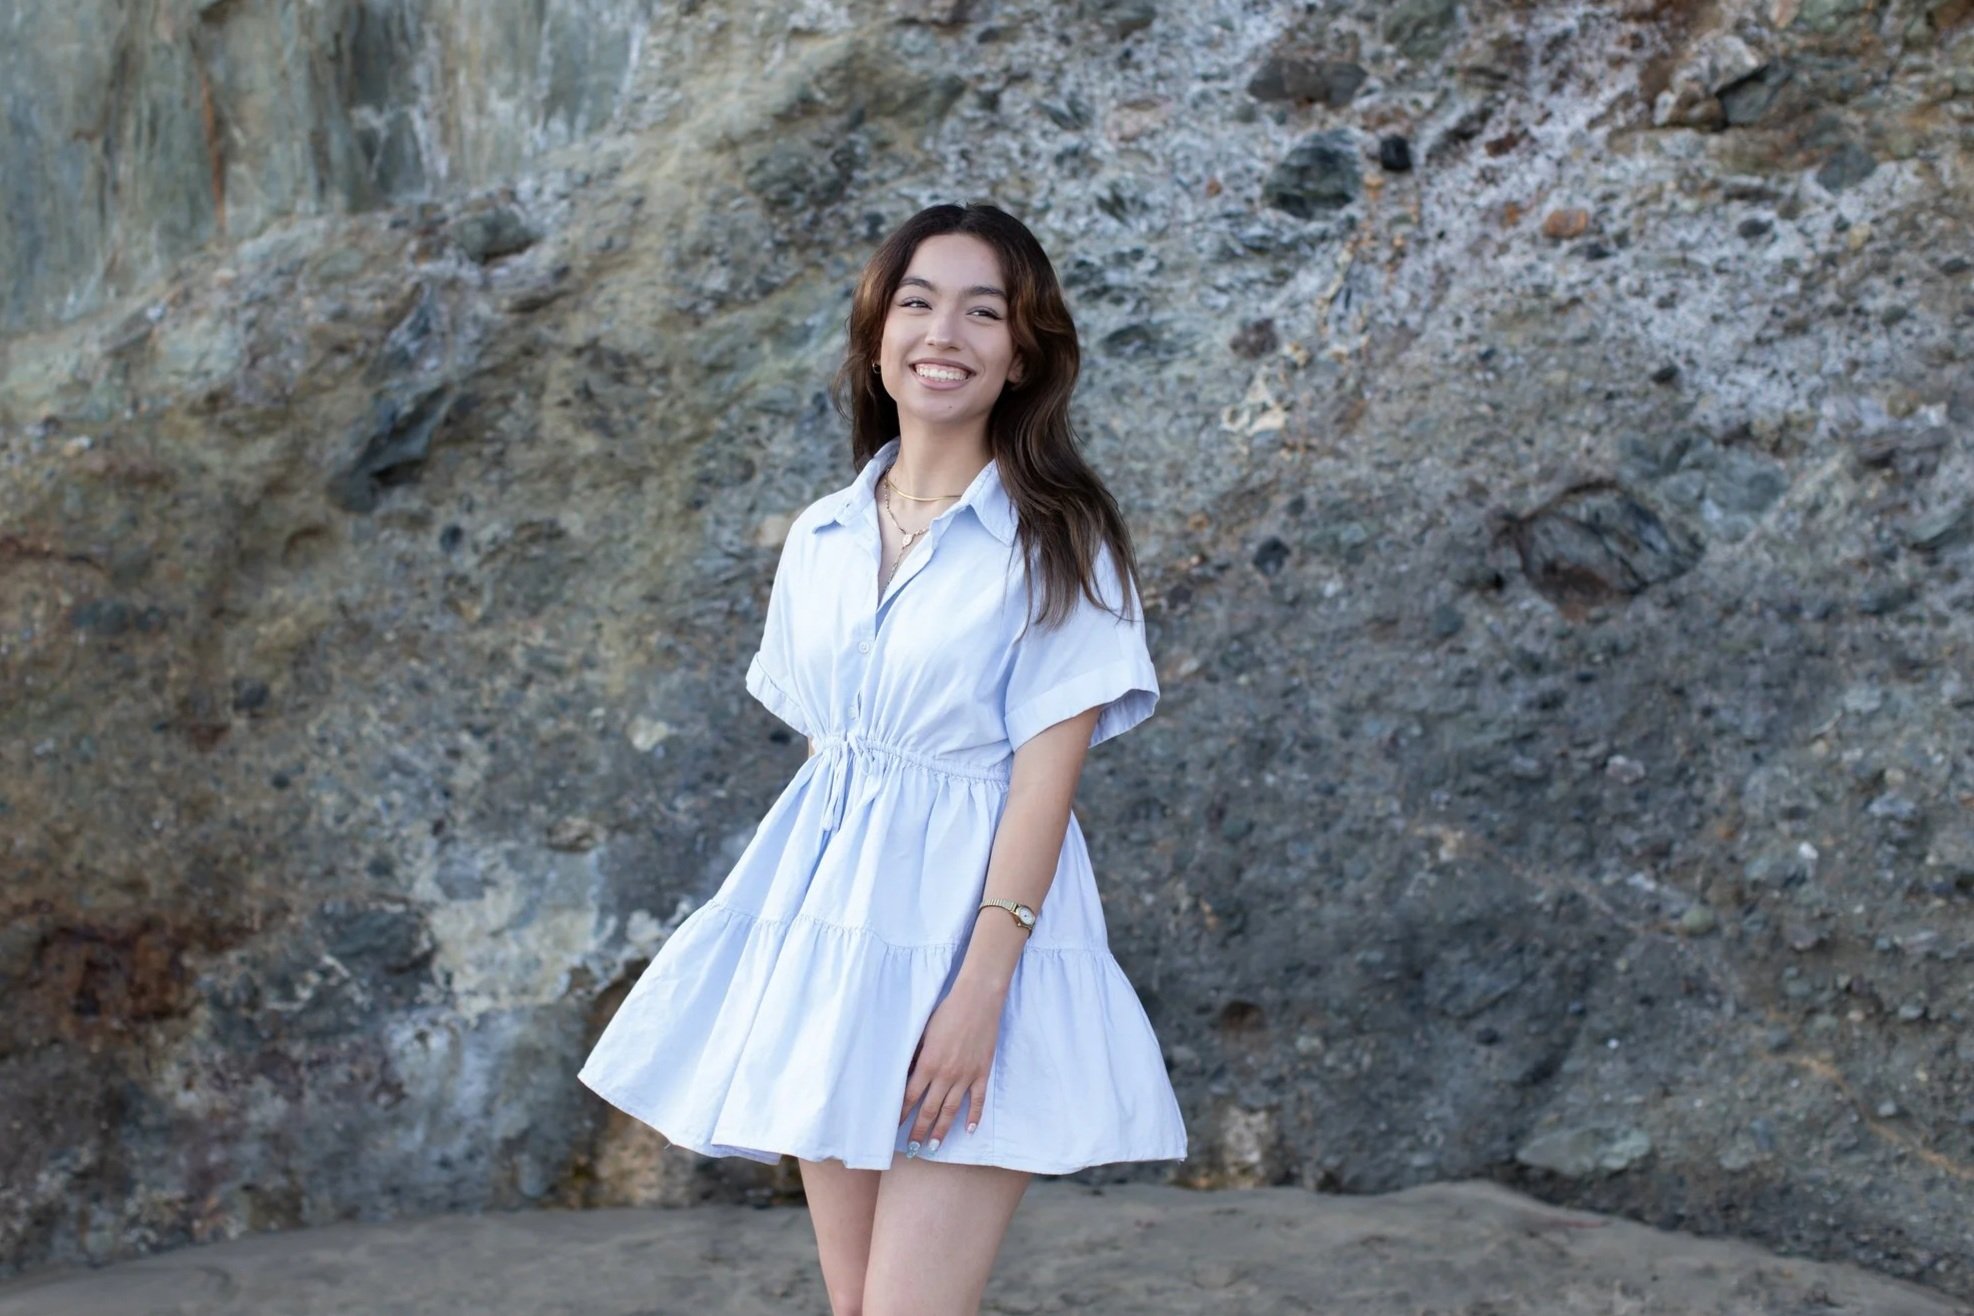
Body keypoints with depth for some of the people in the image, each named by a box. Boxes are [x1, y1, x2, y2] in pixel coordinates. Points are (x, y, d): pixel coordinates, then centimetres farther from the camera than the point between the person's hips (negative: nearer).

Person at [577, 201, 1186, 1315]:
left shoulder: (1056, 541, -5)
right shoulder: (820, 539, 10)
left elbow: (1046, 771, -11)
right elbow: (821, 748, 14)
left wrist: (981, 985, -19)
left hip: (967, 920, -5)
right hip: (829, 925, 5)